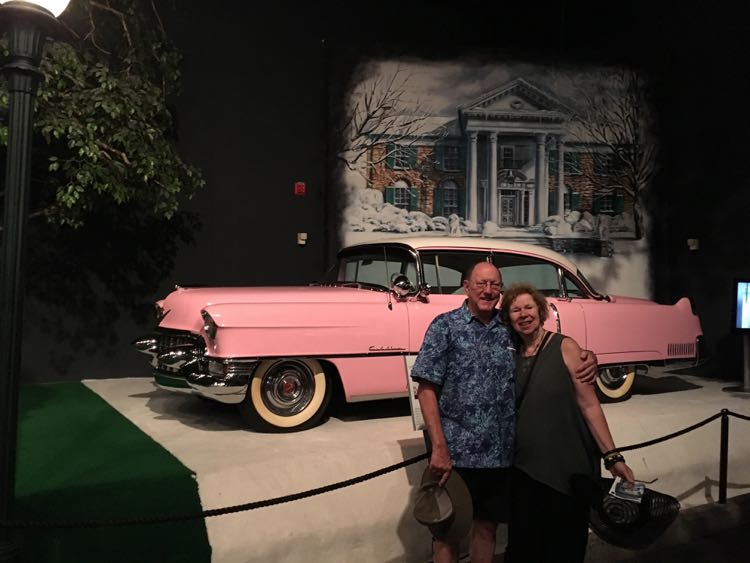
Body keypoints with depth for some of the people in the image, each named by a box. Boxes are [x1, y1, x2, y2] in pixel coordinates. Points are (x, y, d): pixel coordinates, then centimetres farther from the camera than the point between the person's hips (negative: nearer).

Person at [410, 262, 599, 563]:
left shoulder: (511, 329, 6)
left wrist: (588, 358, -5)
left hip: (501, 453, 4)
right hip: (455, 452, -4)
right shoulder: (445, 326, -5)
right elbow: (426, 389, -9)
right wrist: (439, 447, -17)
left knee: (487, 525, 16)